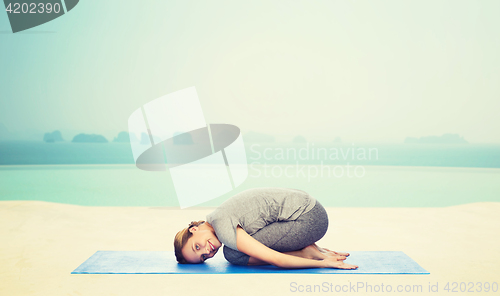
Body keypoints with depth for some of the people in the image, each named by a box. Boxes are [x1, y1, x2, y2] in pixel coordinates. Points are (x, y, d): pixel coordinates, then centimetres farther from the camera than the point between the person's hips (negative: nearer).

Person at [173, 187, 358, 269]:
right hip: (308, 207, 10)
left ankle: (307, 254, -5)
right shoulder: (220, 216, 12)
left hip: (308, 219, -10)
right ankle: (309, 250, 9)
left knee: (234, 254, -14)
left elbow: (275, 260, -21)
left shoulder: (223, 227, -17)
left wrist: (322, 263, -12)